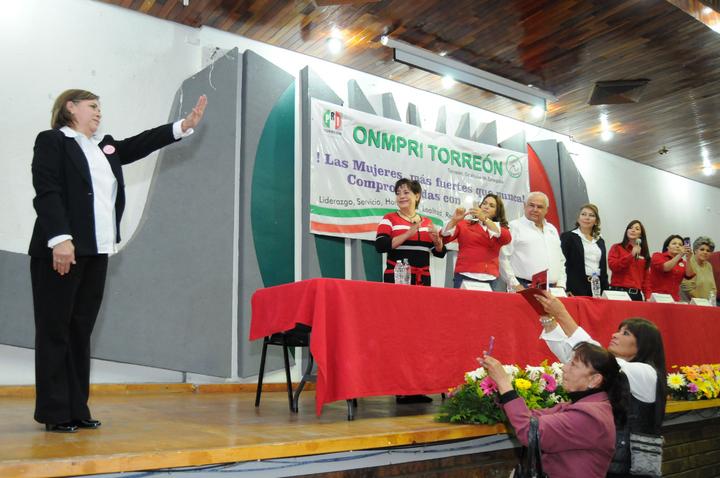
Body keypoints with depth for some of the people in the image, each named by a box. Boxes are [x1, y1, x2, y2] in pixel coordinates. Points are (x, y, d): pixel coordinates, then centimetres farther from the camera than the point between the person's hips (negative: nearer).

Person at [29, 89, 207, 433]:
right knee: (55, 330, -1)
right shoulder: (52, 141, 0)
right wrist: (59, 239, -21)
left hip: (96, 252, 7)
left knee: (81, 330, 8)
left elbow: (140, 145, 17)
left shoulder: (106, 147, 21)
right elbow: (47, 192, -10)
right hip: (61, 249, -7)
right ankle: (54, 413, 6)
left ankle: (77, 410, 14)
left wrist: (186, 125, 10)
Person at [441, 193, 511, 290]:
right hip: (465, 277, -1)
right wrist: (454, 220, -14)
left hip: (490, 280, 2)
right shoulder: (464, 224, 10)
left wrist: (484, 219, -16)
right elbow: (443, 239, 0)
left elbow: (506, 238, -8)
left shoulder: (500, 228, 15)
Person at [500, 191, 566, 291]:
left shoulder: (552, 229, 22)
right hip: (523, 287, -5)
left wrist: (561, 285, 12)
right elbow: (503, 258, -8)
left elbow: (561, 260, 26)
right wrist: (514, 284, -13)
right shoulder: (514, 226, 1)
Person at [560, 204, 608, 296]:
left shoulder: (600, 241, 19)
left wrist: (605, 291, 11)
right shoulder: (567, 236, 2)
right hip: (577, 288, -5)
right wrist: (567, 290, -14)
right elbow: (562, 263, -6)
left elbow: (604, 268, 20)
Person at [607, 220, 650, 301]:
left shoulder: (644, 253, 17)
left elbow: (645, 276, 16)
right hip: (619, 291, -3)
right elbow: (612, 266, -10)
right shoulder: (617, 248, 7)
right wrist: (631, 255, -12)